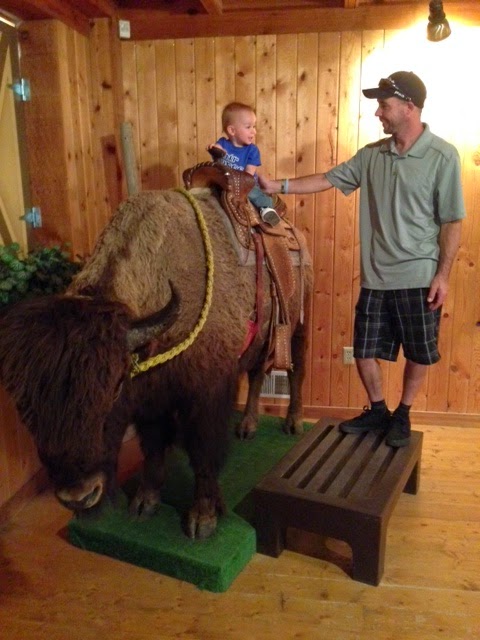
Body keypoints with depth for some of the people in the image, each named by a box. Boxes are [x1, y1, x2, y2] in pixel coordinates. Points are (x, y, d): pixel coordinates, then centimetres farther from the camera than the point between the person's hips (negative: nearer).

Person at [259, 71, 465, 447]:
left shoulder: (442, 156, -9)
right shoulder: (372, 155, 4)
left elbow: (452, 222, -8)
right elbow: (328, 180, 7)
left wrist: (443, 275, -11)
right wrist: (280, 186, 0)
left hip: (419, 277, -4)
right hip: (376, 276, 4)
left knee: (419, 354, 10)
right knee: (364, 351, 10)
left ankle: (403, 416, 32)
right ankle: (378, 411, 32)